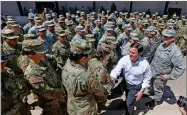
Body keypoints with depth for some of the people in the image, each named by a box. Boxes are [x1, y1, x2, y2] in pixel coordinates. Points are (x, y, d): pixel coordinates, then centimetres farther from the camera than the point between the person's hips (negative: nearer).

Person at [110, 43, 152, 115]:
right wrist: (111, 79, -51)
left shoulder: (145, 64, -27)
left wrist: (141, 91, -12)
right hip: (125, 83, 3)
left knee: (129, 103, -1)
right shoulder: (124, 59, -26)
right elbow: (116, 70, -32)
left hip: (136, 86, -2)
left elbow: (147, 78, -11)